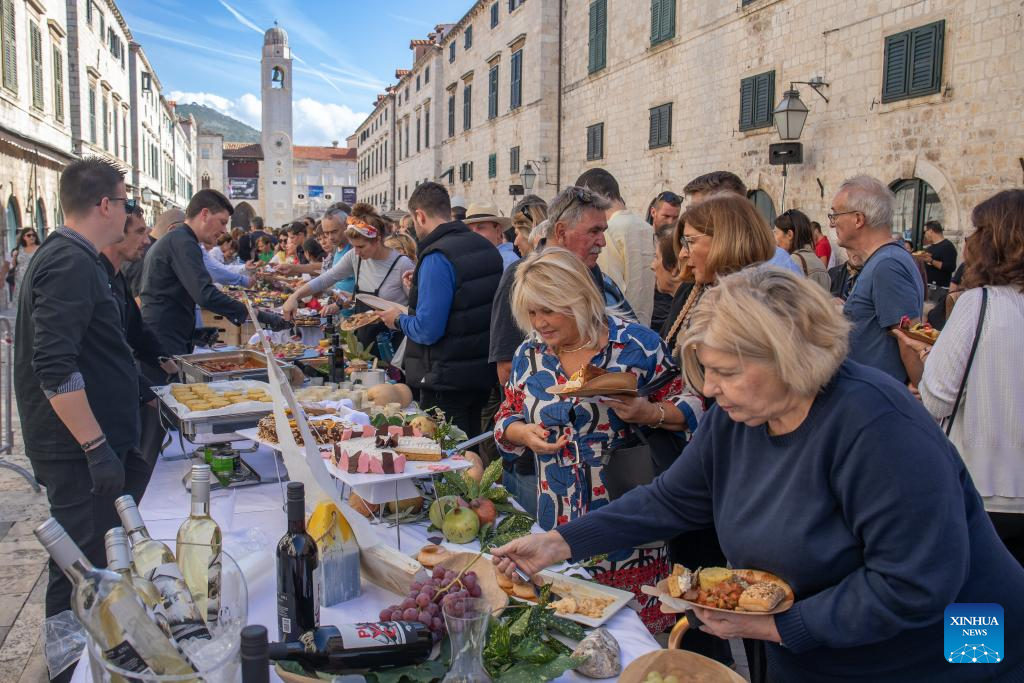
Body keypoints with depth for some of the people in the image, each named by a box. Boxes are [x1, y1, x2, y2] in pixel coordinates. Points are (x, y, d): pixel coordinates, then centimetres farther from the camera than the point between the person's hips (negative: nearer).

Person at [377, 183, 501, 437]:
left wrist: (399, 319, -3)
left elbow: (427, 331, -24)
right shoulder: (486, 247, 7)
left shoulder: (437, 258, -20)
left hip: (447, 383, -8)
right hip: (483, 376, 9)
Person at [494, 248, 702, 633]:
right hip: (558, 523, 4)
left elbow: (692, 406, -2)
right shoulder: (529, 354, 6)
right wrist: (523, 433, -7)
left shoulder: (636, 344, -6)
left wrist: (650, 413, -20)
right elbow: (506, 419, 15)